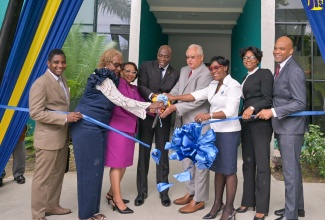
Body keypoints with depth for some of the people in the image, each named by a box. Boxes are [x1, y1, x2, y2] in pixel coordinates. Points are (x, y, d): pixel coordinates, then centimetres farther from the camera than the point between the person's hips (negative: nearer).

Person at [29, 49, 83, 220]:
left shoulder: (62, 80, 10)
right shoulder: (41, 83, -16)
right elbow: (35, 113, -22)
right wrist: (66, 118, -25)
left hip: (62, 137, 8)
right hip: (48, 138, -8)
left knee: (57, 175, 18)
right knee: (42, 177, 5)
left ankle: (52, 205, 34)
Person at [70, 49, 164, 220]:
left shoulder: (107, 80, 16)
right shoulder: (103, 80, -14)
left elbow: (120, 102, 15)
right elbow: (122, 101, -17)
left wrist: (147, 108, 10)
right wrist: (149, 106, -14)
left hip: (97, 128, 10)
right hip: (87, 128, -9)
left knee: (96, 169, 12)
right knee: (89, 170, -1)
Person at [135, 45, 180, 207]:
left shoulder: (175, 74, 5)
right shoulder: (146, 66, 0)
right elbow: (141, 86, -10)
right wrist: (152, 95, -28)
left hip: (164, 116, 1)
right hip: (147, 114, -1)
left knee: (163, 153, 8)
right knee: (144, 152, 7)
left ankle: (163, 191, 20)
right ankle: (142, 190, 19)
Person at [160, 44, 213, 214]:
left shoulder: (205, 74, -14)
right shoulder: (184, 71, 13)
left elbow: (197, 100, -23)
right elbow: (176, 89, 6)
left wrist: (174, 107, -28)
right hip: (184, 123, 9)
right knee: (186, 159, 18)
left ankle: (199, 199, 14)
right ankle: (191, 192, 33)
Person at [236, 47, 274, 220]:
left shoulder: (265, 73, -2)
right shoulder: (246, 78, 19)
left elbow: (267, 99, -12)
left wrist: (252, 109, -26)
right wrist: (243, 114, 9)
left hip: (260, 122, -7)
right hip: (246, 123, 7)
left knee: (262, 164, -4)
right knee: (248, 162, 10)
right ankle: (248, 201, 20)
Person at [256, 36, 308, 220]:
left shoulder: (294, 71, -16)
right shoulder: (281, 68, 11)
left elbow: (300, 103, -21)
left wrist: (273, 112, -23)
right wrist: (272, 112, 7)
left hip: (291, 128, -9)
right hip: (283, 127, 9)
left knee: (290, 171, 0)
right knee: (293, 169, 18)